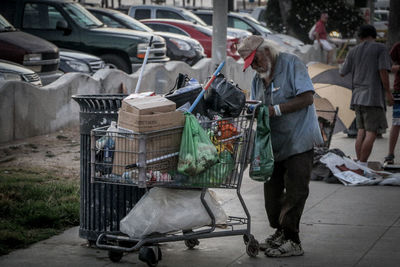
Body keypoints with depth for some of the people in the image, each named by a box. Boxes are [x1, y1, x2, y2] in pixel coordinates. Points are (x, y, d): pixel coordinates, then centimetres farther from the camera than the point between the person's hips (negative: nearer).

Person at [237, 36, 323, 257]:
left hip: (298, 141, -8)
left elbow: (307, 98, -17)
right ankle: (280, 233, 22)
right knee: (272, 191, 10)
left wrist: (275, 110, -21)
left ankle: (291, 241, -3)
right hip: (273, 145, 8)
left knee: (294, 191, -7)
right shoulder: (258, 79, 14)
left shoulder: (292, 64, -8)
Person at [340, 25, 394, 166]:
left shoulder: (354, 51, 11)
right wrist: (388, 92, -6)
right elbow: (383, 71, -12)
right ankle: (362, 165, -13)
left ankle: (359, 163, 6)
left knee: (361, 131, 9)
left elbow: (342, 73, 17)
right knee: (372, 132, -7)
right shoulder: (380, 48, -3)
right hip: (373, 96, -6)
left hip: (358, 96, 6)